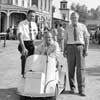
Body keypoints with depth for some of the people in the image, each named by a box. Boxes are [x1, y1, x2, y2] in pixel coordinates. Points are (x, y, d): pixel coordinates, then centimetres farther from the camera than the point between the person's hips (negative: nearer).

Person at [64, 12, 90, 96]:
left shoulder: (83, 26, 5)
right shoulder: (68, 27, 10)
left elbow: (87, 38, 5)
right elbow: (66, 39, 12)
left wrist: (86, 49, -4)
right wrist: (65, 50, 5)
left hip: (80, 47, -2)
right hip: (70, 47, 2)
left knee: (80, 68, -7)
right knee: (71, 68, 4)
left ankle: (81, 89, -2)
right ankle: (72, 87, 17)